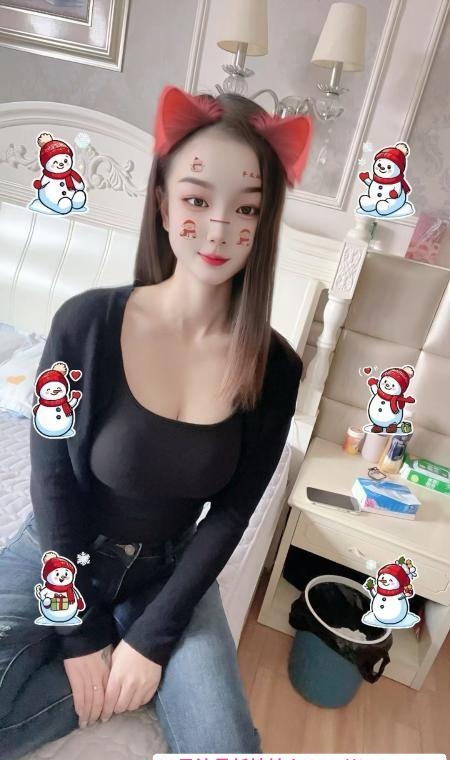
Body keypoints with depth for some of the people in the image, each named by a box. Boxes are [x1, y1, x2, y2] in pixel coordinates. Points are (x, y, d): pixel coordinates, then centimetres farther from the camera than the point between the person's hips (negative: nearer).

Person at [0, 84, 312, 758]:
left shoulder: (274, 368, -16)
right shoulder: (85, 323, -21)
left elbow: (230, 514, -10)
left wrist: (152, 637, -12)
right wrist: (82, 634, -10)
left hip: (170, 570, 1)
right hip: (58, 559, 0)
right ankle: (140, 678, 3)